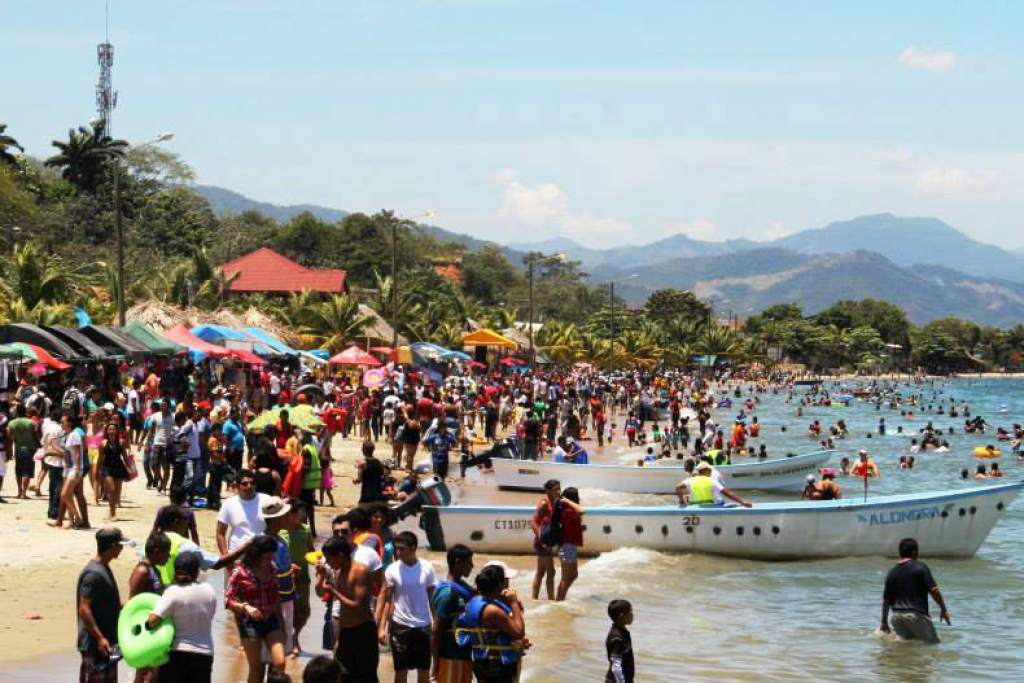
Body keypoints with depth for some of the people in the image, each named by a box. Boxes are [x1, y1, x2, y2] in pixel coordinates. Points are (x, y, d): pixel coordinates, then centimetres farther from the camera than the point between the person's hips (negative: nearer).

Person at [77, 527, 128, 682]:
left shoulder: (103, 569, 12)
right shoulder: (93, 574, -19)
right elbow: (84, 609, -23)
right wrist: (99, 638, -25)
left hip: (106, 641, 10)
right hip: (96, 645, -10)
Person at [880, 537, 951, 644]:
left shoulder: (891, 573, 10)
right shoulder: (920, 567, -5)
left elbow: (886, 600, 12)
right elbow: (933, 590, -10)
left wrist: (884, 622, 20)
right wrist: (943, 609, 0)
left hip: (896, 616, 6)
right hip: (917, 614, -6)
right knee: (933, 643, -2)